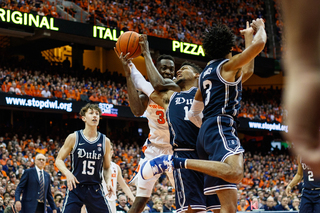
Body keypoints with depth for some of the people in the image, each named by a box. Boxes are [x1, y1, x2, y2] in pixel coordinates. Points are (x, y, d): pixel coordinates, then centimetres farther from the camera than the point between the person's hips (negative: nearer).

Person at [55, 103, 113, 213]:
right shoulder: (74, 138, -1)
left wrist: (108, 181, -5)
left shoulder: (105, 141, 5)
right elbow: (59, 160, 4)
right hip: (75, 187, -2)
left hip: (96, 190, 2)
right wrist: (67, 173, -16)